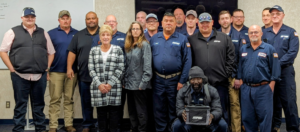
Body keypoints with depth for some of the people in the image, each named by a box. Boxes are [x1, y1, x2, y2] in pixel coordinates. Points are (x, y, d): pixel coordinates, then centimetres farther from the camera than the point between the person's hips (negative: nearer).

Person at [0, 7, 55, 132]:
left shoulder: (43, 33, 13)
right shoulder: (13, 32, 3)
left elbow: (51, 52, 17)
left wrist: (47, 68, 7)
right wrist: (12, 69, -4)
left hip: (40, 76, 3)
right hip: (20, 76, -3)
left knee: (39, 105, 11)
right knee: (20, 105, 4)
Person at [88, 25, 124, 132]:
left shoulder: (118, 50, 5)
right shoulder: (93, 50, 9)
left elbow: (120, 69, -1)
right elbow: (91, 69, 4)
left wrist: (110, 84, -9)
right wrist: (99, 84, -8)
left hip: (114, 88, -1)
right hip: (98, 88, 1)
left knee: (114, 114, 2)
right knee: (101, 114, 6)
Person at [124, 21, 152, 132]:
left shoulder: (144, 44, -9)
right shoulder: (128, 46, 14)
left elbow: (147, 65, -15)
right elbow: (126, 65, 15)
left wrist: (143, 83, -18)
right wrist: (125, 80, 8)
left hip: (139, 84, -7)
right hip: (129, 83, 7)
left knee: (141, 111, 1)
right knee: (132, 110, 14)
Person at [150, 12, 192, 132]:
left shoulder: (182, 39, -2)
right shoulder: (154, 39, 7)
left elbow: (187, 61, -6)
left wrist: (182, 81, -11)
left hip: (175, 80, -2)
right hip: (158, 80, 3)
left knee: (174, 110, 9)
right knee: (159, 110, 11)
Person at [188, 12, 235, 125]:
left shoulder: (224, 38, 9)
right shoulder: (191, 40, 8)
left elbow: (230, 57, 6)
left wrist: (226, 73, -2)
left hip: (220, 82, 0)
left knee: (222, 112, 8)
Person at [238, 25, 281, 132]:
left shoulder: (269, 49, 0)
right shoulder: (243, 49, 13)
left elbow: (275, 70, -3)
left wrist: (271, 86, -8)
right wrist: (241, 82, 9)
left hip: (263, 88, -4)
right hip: (246, 89, 4)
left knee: (264, 116, -1)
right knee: (247, 116, 11)